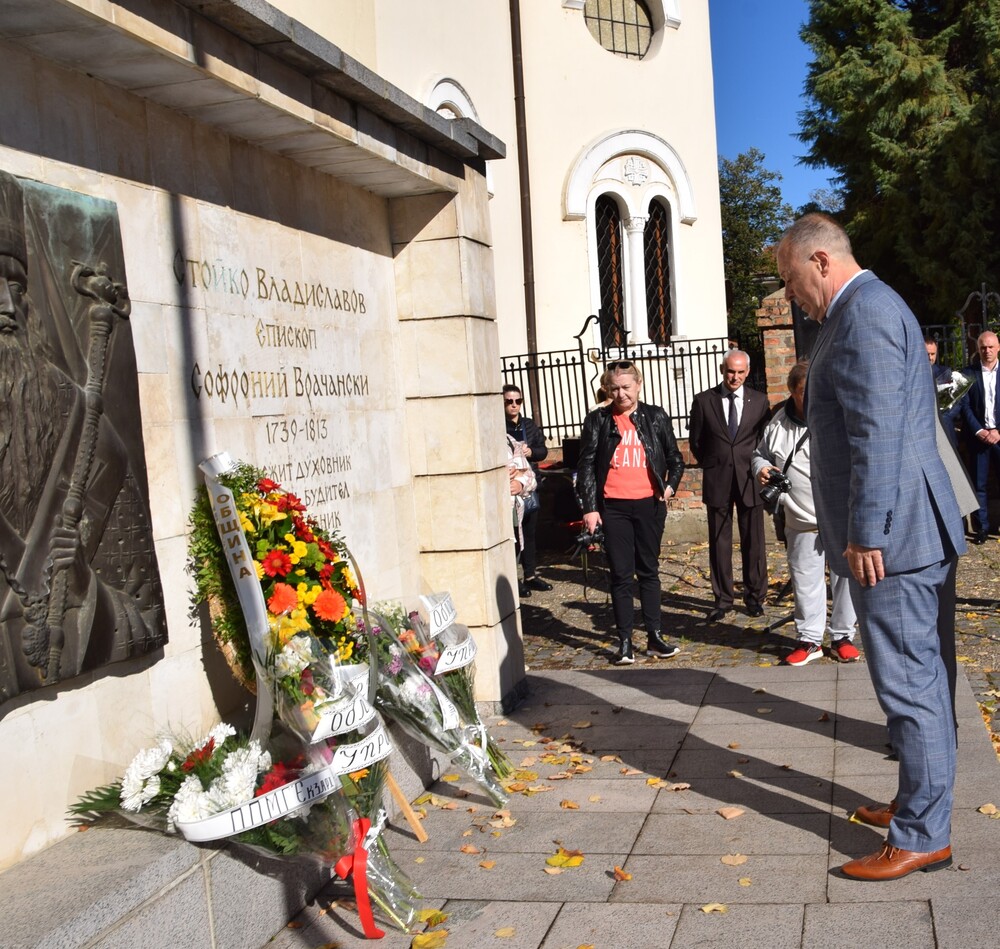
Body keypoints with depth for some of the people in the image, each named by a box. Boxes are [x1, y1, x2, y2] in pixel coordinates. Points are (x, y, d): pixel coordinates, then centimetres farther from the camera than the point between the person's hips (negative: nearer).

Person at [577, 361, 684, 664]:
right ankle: (624, 642, 8)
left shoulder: (656, 417, 6)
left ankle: (654, 637, 16)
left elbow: (674, 457, 15)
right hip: (613, 506, -1)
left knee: (649, 571, 9)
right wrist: (590, 507, -5)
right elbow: (586, 465, 1)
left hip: (649, 503, 1)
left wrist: (671, 485, 0)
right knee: (620, 574, 2)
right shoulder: (597, 420, 2)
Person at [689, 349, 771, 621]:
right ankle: (722, 599, 13)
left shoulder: (759, 400, 4)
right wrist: (711, 466, 7)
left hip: (750, 479, 0)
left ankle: (755, 596, 16)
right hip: (717, 481, 0)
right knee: (719, 543, 4)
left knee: (754, 541, 4)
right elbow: (696, 441, 9)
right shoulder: (704, 401, 2)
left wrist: (756, 466, 3)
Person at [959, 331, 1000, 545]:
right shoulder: (968, 373, 6)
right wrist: (979, 431, -9)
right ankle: (981, 527, 8)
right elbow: (964, 406, 1)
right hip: (978, 435, 0)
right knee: (979, 483, 2)